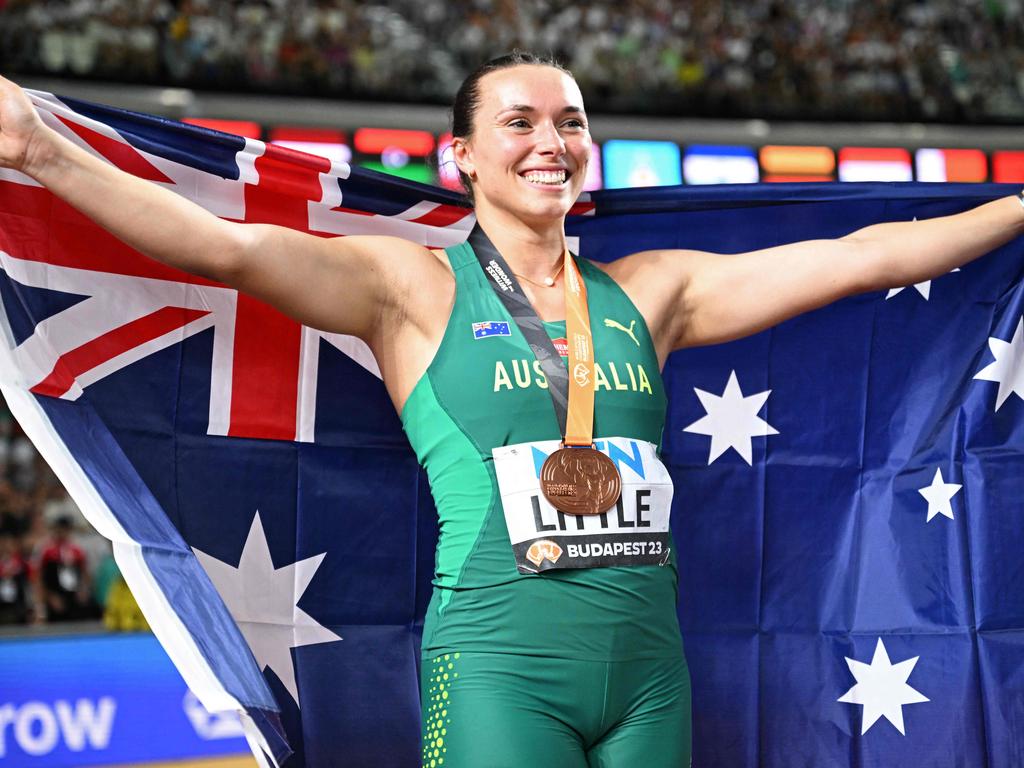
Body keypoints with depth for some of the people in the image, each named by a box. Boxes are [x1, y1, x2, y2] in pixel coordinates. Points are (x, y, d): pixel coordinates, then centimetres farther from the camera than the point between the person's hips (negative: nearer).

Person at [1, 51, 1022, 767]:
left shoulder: (649, 291, 14)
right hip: (499, 664, -4)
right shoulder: (417, 288, 2)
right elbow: (229, 248, -9)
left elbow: (857, 256, 15)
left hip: (646, 663, 5)